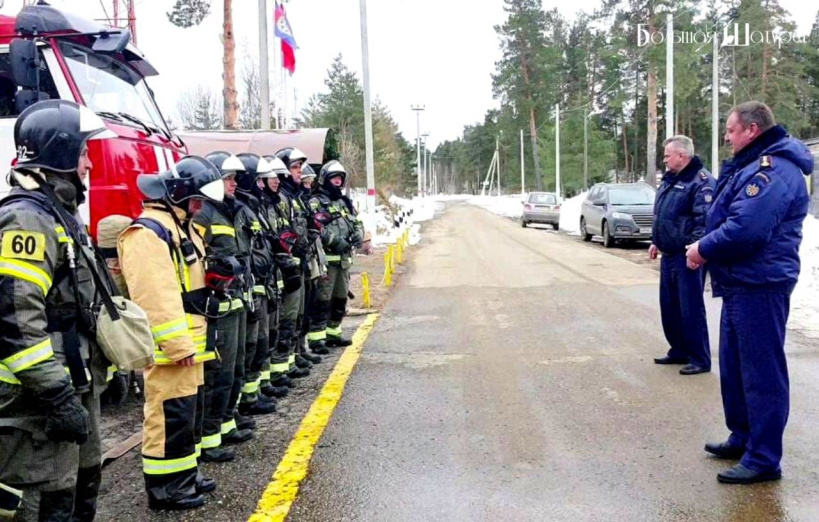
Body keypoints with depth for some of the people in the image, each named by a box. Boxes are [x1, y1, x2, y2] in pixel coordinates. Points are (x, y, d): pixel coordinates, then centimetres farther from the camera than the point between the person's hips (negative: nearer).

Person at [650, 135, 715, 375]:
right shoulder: (670, 180, 16)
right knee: (669, 307, 15)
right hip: (668, 256, 10)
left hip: (687, 257, -9)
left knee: (691, 309, -3)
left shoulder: (701, 181, -15)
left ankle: (700, 359, 7)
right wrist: (656, 241, 22)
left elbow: (705, 219, -22)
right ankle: (679, 351, 28)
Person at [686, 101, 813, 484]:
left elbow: (746, 228, -29)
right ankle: (743, 437, 33)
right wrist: (706, 248, 4)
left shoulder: (773, 167, -18)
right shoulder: (753, 165, 17)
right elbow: (729, 219, 21)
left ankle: (764, 459, 7)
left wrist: (704, 249, -13)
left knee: (762, 372, -3)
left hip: (759, 287, -11)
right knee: (734, 366, 19)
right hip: (741, 284, 11)